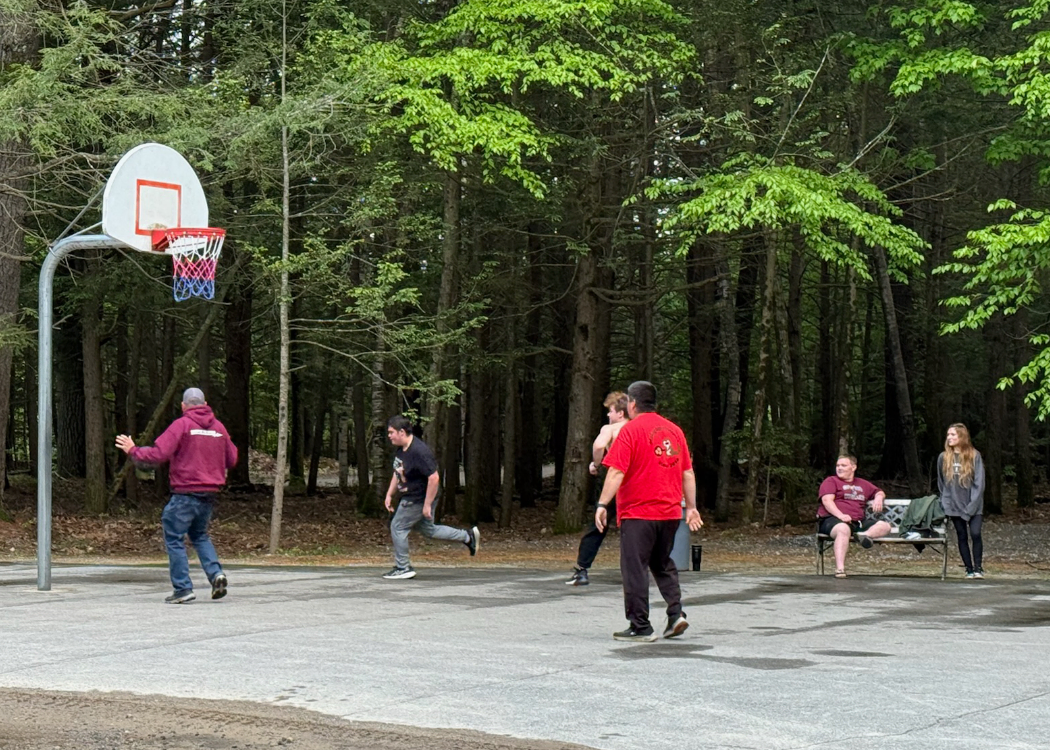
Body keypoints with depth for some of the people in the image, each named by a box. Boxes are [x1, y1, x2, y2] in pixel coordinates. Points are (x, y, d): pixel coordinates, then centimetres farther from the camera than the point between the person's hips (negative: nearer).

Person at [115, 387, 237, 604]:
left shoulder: (182, 425, -8)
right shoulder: (219, 427, 9)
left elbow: (158, 454, -15)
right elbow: (232, 460, 15)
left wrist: (133, 451, -1)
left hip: (185, 494, -6)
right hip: (209, 494, 6)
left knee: (174, 539, 3)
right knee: (200, 536, 22)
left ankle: (183, 588, -1)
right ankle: (216, 573, 2)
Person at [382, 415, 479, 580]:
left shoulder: (419, 452, -27)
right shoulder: (401, 450, 4)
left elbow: (434, 478, -29)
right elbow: (397, 473, 20)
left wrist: (427, 505, -26)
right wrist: (389, 495, 15)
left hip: (418, 500, -10)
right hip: (411, 498, 10)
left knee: (398, 527, -2)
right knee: (429, 530, 19)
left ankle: (403, 568, 10)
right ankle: (468, 536, 28)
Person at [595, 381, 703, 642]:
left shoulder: (631, 430, -8)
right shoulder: (674, 430, 10)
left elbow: (616, 473, -15)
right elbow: (688, 474, 12)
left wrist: (602, 505, -13)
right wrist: (691, 507, 18)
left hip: (637, 514, -6)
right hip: (671, 513, 6)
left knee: (635, 569, 0)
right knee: (663, 565, 20)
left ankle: (640, 627, 1)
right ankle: (676, 613, 5)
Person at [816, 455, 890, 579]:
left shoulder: (862, 484, 28)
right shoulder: (830, 481, 12)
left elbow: (879, 492, 39)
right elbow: (827, 500, -4)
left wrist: (878, 498, 12)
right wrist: (840, 515, -22)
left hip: (858, 522, 6)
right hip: (832, 519, -6)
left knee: (884, 526, -13)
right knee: (843, 529, -41)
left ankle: (864, 536, -44)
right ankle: (840, 569, -52)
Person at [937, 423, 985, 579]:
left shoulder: (974, 456, -4)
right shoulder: (943, 458, 4)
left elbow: (979, 483, -6)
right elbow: (941, 483, 14)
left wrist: (972, 505, -12)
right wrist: (945, 501, 9)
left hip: (973, 505, -2)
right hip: (954, 506, 2)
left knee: (975, 534, -13)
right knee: (962, 537, 3)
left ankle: (978, 568, -2)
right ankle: (969, 569, 10)